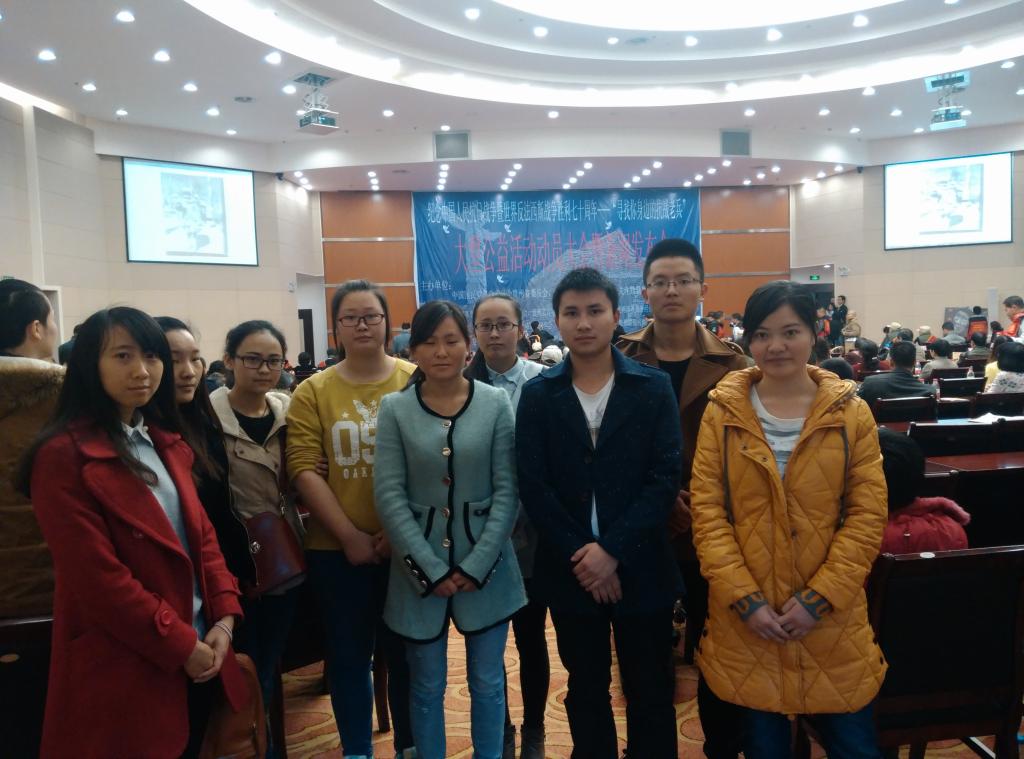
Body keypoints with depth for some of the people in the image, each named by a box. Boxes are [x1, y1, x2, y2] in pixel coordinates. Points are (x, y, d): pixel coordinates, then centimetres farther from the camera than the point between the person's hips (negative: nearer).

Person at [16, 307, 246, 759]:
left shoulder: (167, 443, 9)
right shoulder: (64, 455, -16)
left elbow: (201, 534, 9)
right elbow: (97, 579, -19)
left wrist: (224, 617, -3)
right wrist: (181, 645, -14)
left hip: (199, 651, 7)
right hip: (123, 668, -7)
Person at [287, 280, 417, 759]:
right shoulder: (312, 392, 1)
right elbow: (304, 469, -5)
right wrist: (349, 534, -12)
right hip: (336, 548, 1)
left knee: (405, 649, 14)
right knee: (348, 654, 14)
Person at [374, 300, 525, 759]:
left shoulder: (495, 403, -4)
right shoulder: (394, 409, -4)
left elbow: (507, 490, -5)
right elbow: (389, 496, -7)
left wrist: (477, 565, -11)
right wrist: (429, 568, -11)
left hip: (486, 567, 0)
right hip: (420, 568, 0)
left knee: (488, 683, 14)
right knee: (426, 687, 14)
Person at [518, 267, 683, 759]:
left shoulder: (654, 387, -2)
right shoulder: (538, 394, 1)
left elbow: (665, 478, -9)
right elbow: (533, 486, -5)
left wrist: (612, 550, -15)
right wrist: (581, 555, -11)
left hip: (640, 568, -1)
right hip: (570, 570, 1)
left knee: (651, 694, 12)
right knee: (586, 691, 17)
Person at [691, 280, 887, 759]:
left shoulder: (851, 413, -1)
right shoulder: (721, 413, -2)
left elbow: (867, 517, -3)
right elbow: (707, 511, -4)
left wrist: (819, 598, -11)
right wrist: (744, 598, -11)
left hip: (831, 619, 0)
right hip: (745, 620, 0)